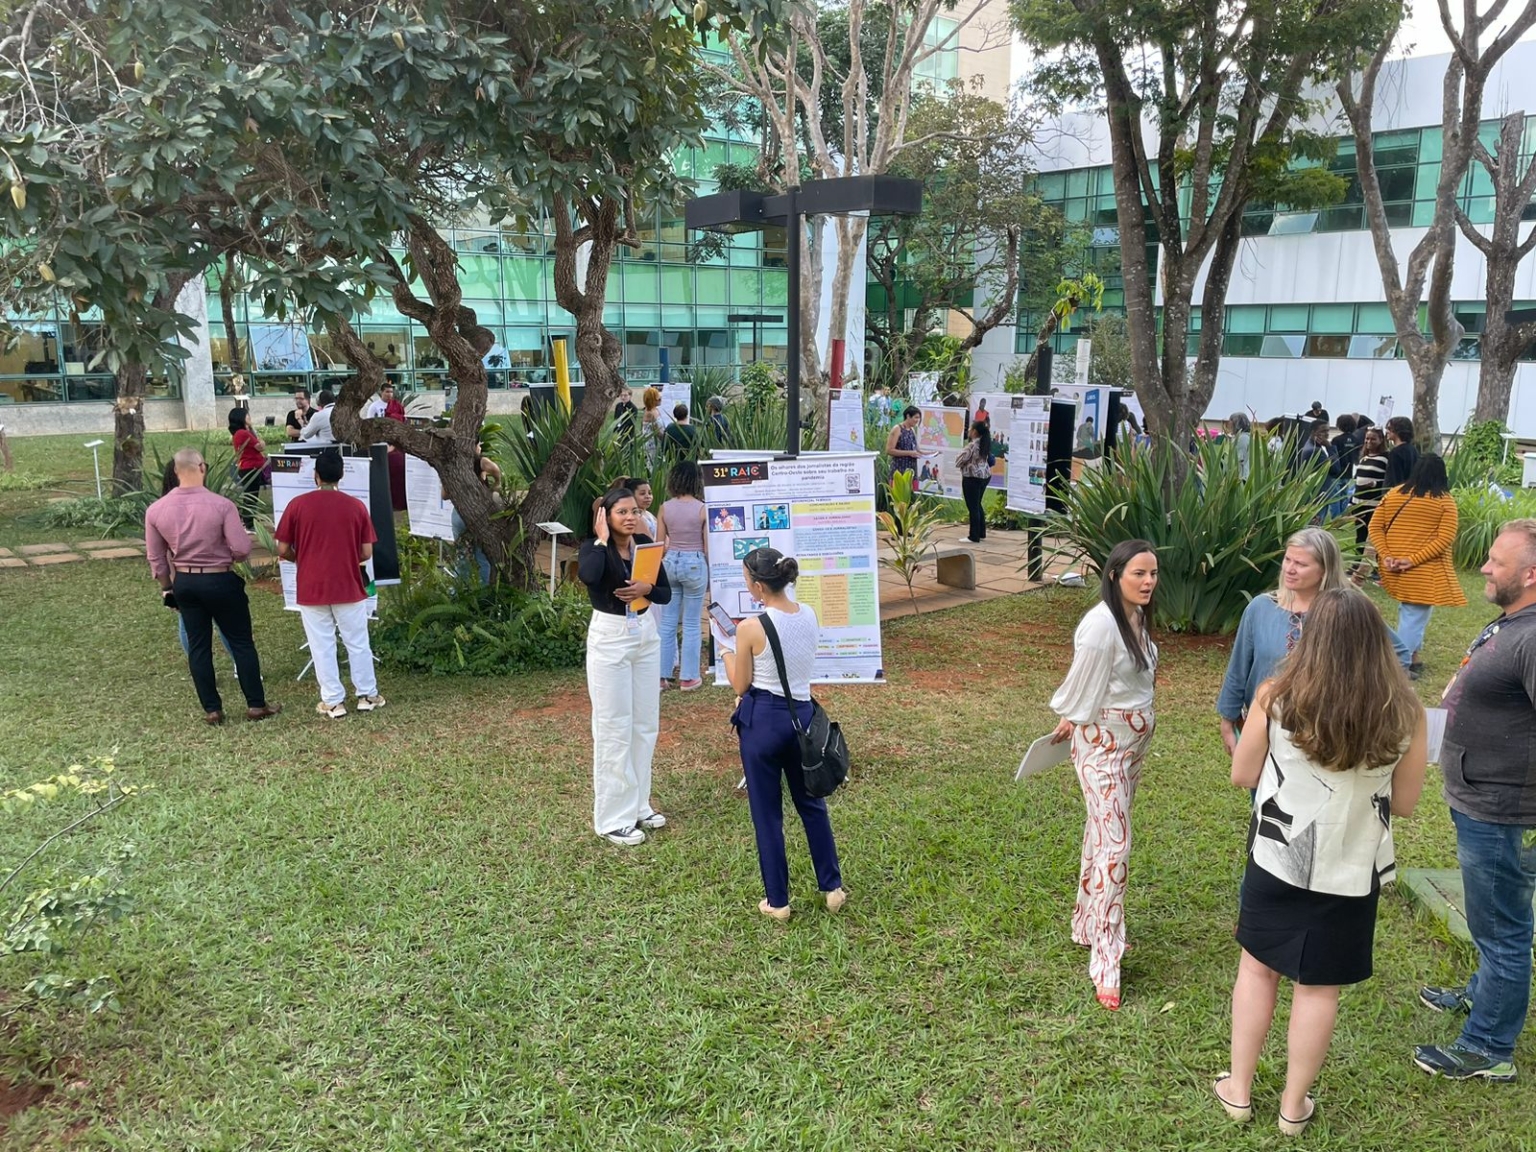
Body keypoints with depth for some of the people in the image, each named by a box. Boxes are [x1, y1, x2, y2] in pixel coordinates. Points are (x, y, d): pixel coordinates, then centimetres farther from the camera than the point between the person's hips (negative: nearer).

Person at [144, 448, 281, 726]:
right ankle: (256, 704, 12)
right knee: (241, 642, 8)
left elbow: (156, 558, 5)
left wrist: (167, 588, 18)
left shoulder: (155, 510, -4)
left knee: (198, 645, 12)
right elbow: (242, 549, -17)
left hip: (184, 583, 4)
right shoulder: (221, 505, -19)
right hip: (220, 581, -4)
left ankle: (211, 709, 17)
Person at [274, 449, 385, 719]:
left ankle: (333, 701, 14)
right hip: (349, 587, 1)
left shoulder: (297, 504, -6)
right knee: (358, 644, 12)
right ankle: (367, 695, 20)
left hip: (311, 589, 0)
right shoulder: (357, 506, -4)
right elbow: (367, 552, -2)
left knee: (322, 647, 8)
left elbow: (283, 550, -2)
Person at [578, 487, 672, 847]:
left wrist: (646, 588, -15)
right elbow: (588, 577, -35)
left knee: (645, 724, 13)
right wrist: (602, 540, -21)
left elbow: (666, 594, 6)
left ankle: (637, 805, 27)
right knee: (614, 728, -2)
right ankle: (612, 818, 8)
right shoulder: (593, 547, -11)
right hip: (609, 640, -6)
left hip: (646, 636, 6)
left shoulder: (645, 543, 4)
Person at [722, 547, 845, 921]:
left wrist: (726, 650, 8)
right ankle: (832, 887, 28)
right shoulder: (809, 616, -1)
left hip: (764, 720, -5)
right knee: (811, 803, 20)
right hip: (803, 714, 5)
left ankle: (777, 901, 20)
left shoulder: (750, 628, -19)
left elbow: (740, 685, -7)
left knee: (767, 813, 9)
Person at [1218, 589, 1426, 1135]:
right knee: (1319, 987, 15)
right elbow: (1404, 803, 0)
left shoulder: (1276, 698, -15)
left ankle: (1239, 1089, 30)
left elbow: (1242, 776, -4)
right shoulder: (1404, 713, -11)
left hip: (1277, 863, 0)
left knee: (1257, 967, 19)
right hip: (1350, 875, 1)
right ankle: (1294, 1106, 30)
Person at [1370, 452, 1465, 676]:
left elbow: (1374, 527, 1)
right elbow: (1446, 539, -14)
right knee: (1415, 616, 3)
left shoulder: (1393, 494, 4)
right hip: (1425, 572, -4)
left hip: (1395, 569, 4)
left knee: (1408, 612, 20)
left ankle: (1411, 658, 27)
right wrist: (1414, 559, -17)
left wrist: (1385, 556, -4)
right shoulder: (1445, 501, -5)